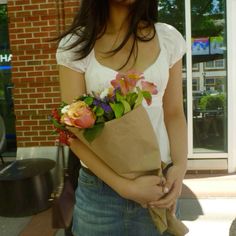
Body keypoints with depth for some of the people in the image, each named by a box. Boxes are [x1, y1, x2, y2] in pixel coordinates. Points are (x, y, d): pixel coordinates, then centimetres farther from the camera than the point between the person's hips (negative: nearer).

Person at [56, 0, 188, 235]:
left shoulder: (169, 38, -1)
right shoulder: (76, 44, -7)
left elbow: (174, 114, 3)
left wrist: (180, 166, -13)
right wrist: (125, 187, -17)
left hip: (157, 182, 2)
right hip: (99, 187, -2)